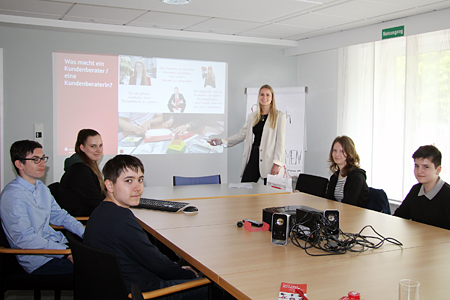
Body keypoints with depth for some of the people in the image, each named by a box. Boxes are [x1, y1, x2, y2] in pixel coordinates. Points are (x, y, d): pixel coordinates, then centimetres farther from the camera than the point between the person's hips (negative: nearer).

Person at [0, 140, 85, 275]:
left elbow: (59, 215, 20)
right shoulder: (12, 196, -16)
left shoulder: (41, 187, 14)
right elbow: (24, 239, -23)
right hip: (39, 261, -9)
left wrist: (84, 232, 3)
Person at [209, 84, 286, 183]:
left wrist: (277, 164, -12)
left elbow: (280, 142, -4)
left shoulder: (279, 116, 2)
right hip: (253, 157, 4)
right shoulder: (252, 116, 16)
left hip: (269, 160, -4)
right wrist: (222, 141, 6)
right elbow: (241, 135, 17)